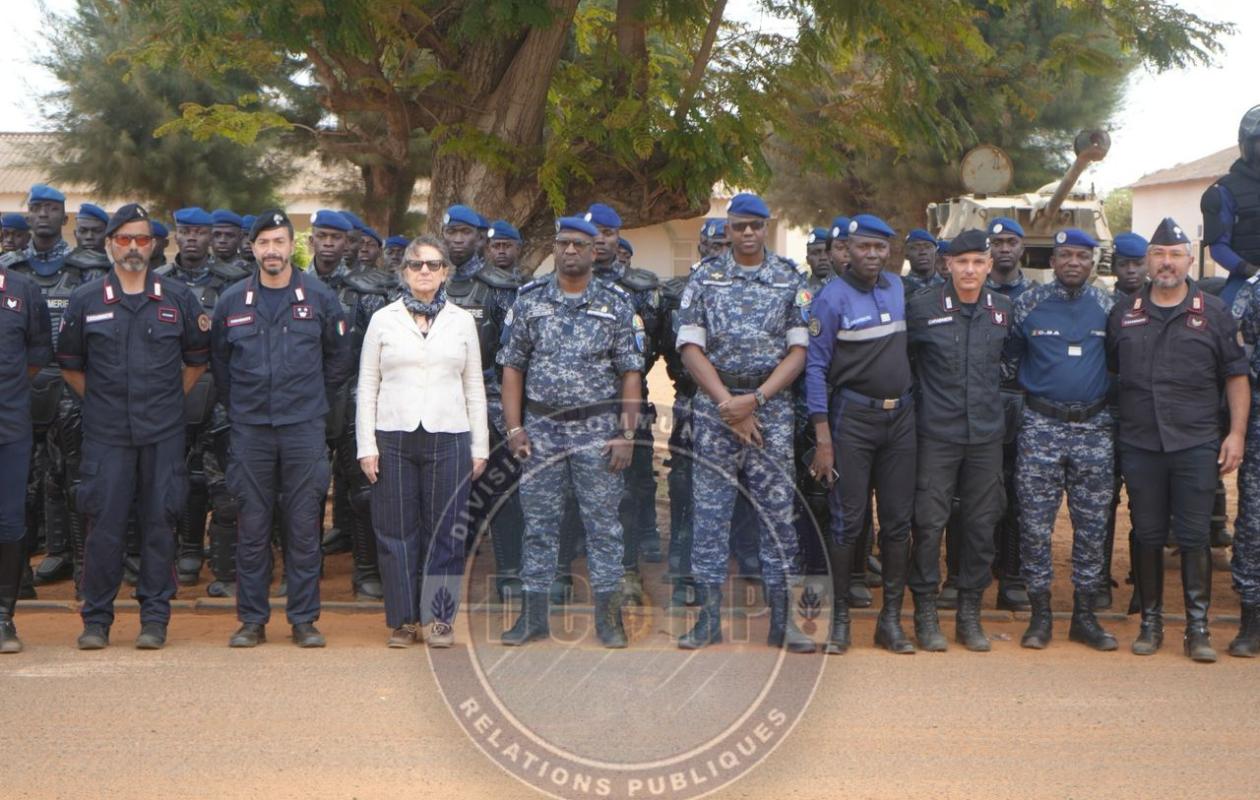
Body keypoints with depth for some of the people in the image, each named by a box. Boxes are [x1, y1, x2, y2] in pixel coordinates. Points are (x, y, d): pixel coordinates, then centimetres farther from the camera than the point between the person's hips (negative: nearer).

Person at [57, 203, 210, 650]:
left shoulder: (179, 299, 6)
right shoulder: (85, 302, 5)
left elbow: (197, 360, 16)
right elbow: (69, 365, 13)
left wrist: (171, 399, 10)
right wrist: (99, 400, 8)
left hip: (164, 433, 1)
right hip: (106, 433, 0)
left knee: (159, 522, 2)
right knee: (104, 524, -1)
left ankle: (155, 618, 10)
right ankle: (96, 619, 9)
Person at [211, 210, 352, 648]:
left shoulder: (320, 298, 3)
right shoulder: (232, 301, 5)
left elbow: (338, 358, 14)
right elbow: (219, 361, 18)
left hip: (304, 429, -1)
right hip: (250, 429, 1)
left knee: (304, 526, 1)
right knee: (252, 527, 3)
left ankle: (304, 619, 9)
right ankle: (252, 620, 11)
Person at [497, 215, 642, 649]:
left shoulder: (615, 305, 2)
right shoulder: (529, 300, 5)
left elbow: (631, 373, 0)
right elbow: (512, 367, 5)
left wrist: (627, 434, -7)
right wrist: (514, 429, -3)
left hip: (598, 429, -1)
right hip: (541, 428, 1)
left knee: (603, 523, 1)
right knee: (539, 524, 6)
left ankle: (608, 615, 9)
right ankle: (533, 615, 13)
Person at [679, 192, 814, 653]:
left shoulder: (790, 281, 5)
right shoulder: (705, 279, 6)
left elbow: (797, 352, 0)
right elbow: (691, 348, 0)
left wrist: (754, 400, -11)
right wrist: (727, 404, -9)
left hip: (772, 407, 0)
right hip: (714, 407, 0)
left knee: (777, 510, 0)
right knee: (710, 511, 1)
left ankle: (782, 620, 5)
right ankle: (708, 617, 7)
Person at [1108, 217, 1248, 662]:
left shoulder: (1213, 313, 5)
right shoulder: (1124, 313, 9)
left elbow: (1236, 376, 6)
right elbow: (1109, 372, 16)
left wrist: (1237, 433, -2)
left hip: (1197, 446, -2)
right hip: (1139, 445, 2)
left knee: (1195, 538, -1)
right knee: (1147, 537, 7)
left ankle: (1197, 627, 6)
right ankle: (1151, 622, 17)